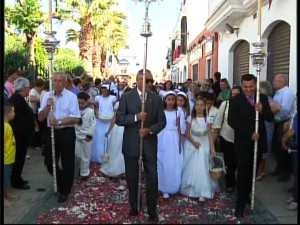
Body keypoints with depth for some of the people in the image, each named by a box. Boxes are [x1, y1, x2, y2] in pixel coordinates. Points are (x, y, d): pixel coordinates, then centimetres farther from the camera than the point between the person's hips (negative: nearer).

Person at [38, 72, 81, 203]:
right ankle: (61, 183, 41)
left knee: (67, 164, 7)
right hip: (51, 132, 4)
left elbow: (76, 119, -13)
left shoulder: (71, 96, -10)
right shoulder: (47, 96, 3)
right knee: (49, 162, 14)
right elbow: (40, 118, 0)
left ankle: (64, 191, 26)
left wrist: (59, 121, -22)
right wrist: (48, 106, -16)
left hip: (67, 133, -4)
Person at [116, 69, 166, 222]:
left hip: (149, 144, 1)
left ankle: (152, 210, 18)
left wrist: (150, 130, -16)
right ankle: (133, 207, 31)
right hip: (131, 144, 0)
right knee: (132, 178, 13)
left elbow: (162, 121, 1)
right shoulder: (126, 97, -2)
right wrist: (136, 117, -21)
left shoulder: (157, 99, 2)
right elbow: (119, 119, -7)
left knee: (152, 179, 3)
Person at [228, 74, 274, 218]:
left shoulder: (262, 98, 1)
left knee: (252, 171, 15)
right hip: (243, 142, -3)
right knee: (243, 171, -2)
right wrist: (249, 134, -19)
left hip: (259, 141, 3)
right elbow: (232, 122, -13)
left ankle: (246, 194, 35)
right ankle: (240, 203, 8)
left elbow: (270, 118, -3)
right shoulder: (235, 100, -8)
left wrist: (262, 110, -24)